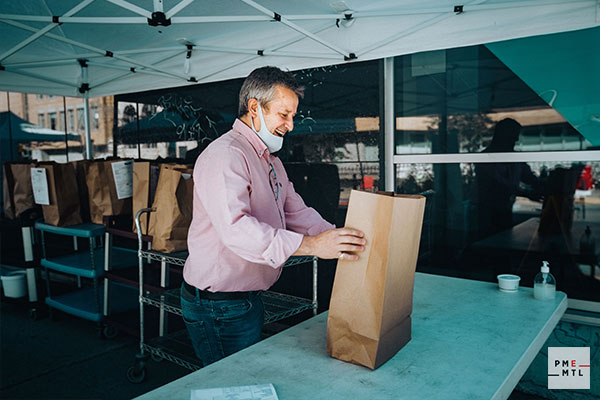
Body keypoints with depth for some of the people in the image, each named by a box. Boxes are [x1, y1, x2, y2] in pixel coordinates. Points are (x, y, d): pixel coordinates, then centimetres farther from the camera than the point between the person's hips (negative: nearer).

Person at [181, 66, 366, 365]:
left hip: (249, 297, 10)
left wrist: (338, 239, -4)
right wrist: (310, 245, -40)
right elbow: (235, 228, -34)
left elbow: (296, 213, 12)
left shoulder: (271, 161, 14)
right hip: (219, 307, -9)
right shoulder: (224, 155, -20)